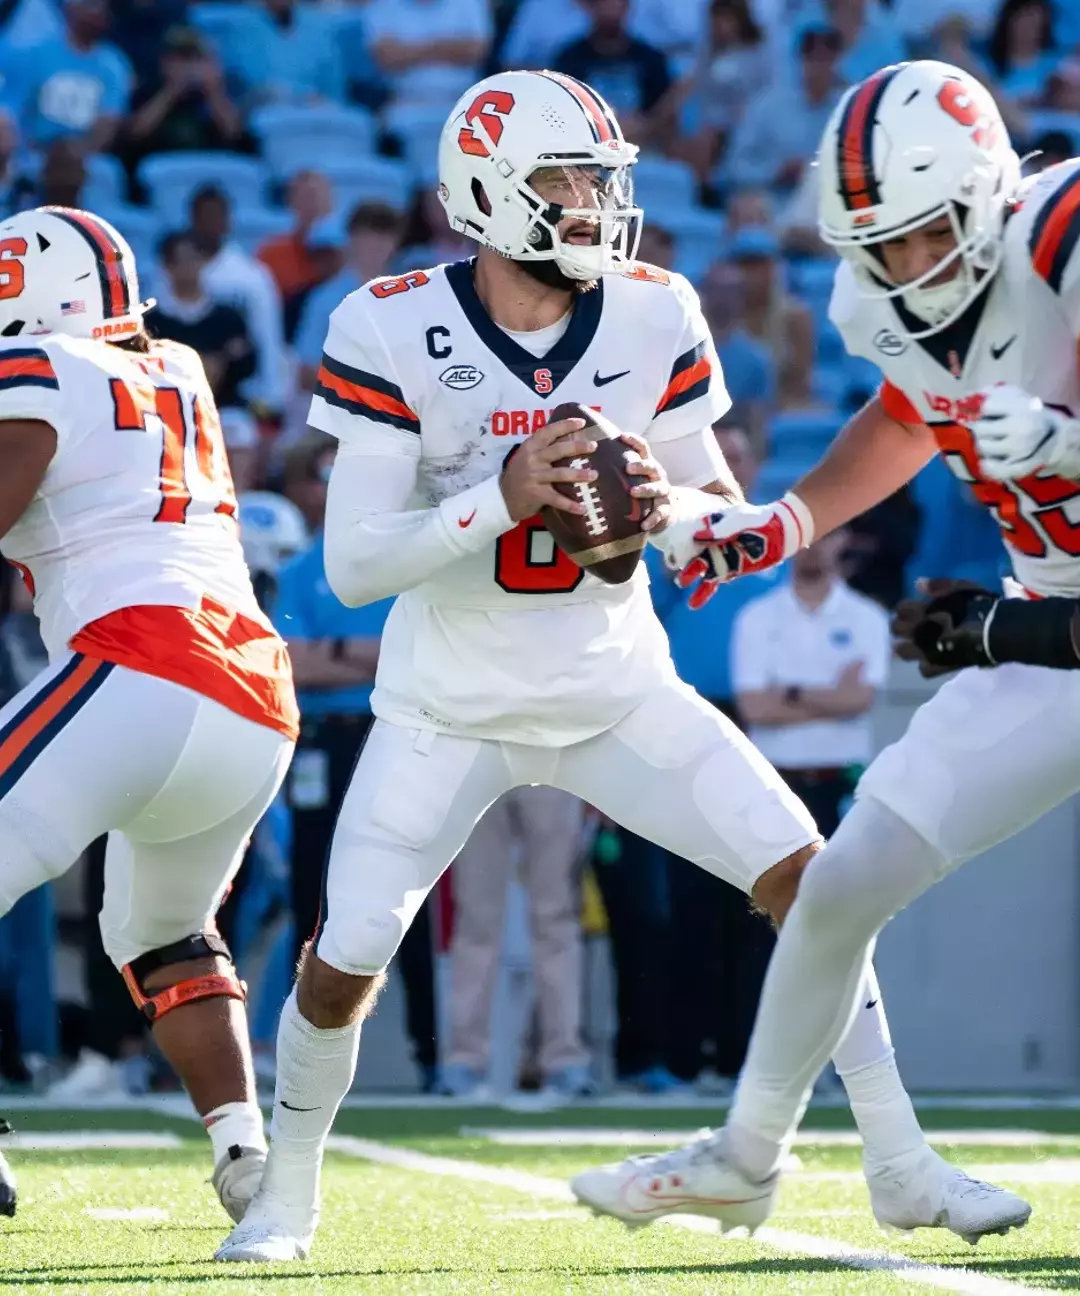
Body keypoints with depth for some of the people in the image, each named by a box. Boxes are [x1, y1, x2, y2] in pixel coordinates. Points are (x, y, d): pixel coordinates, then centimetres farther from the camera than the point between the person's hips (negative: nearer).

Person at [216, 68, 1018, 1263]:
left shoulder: (655, 318, -9)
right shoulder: (395, 333, -17)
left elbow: (726, 510, 0)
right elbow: (352, 565, -19)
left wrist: (670, 504, -24)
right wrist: (502, 499, -33)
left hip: (618, 692, 2)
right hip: (450, 712, -2)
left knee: (805, 876, -10)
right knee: (340, 972, -5)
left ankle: (899, 1163, 2)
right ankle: (285, 1193, 23)